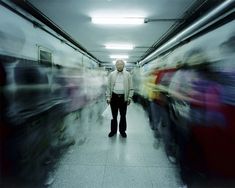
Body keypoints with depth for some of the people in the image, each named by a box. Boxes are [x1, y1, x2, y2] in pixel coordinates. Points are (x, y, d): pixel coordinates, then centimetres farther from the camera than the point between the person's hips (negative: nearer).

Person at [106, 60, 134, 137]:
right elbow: (108, 86, 5)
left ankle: (122, 130, 25)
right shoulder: (111, 74, 5)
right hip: (114, 97, 1)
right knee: (114, 115, 9)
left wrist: (129, 97, -2)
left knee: (123, 115, 9)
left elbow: (130, 87, 4)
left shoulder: (128, 75, 4)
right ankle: (113, 130, 24)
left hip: (123, 97, 0)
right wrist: (108, 97, -1)